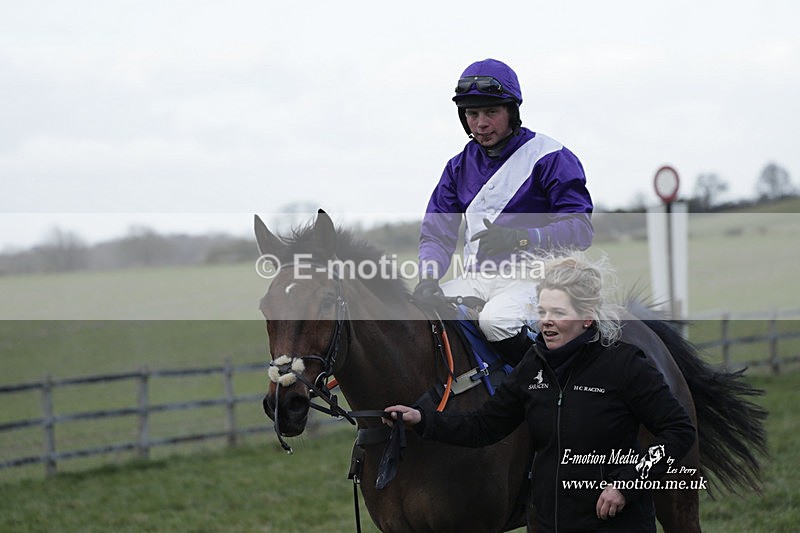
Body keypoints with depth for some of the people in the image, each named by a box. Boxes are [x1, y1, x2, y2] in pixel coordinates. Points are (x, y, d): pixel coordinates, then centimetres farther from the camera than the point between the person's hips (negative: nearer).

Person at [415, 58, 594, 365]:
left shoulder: (550, 158, -3)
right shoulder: (460, 166, 15)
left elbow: (580, 228, -11)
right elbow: (436, 233, 14)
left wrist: (519, 239, -26)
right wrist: (427, 278, -9)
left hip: (531, 279, -6)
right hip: (475, 280, 6)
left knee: (495, 320, -36)